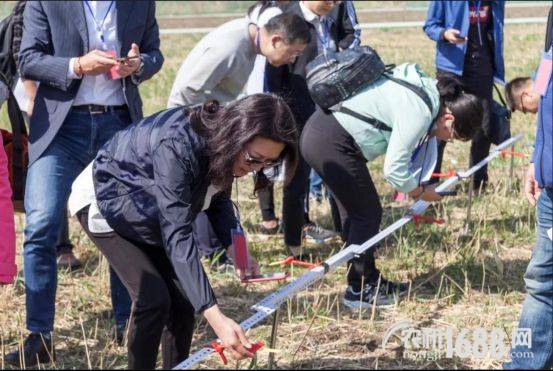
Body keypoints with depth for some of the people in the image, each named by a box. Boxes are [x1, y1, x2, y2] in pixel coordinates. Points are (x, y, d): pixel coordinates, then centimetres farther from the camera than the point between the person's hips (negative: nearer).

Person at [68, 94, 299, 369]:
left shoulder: (221, 141, -17)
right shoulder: (176, 145, -41)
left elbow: (218, 199, 1)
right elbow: (177, 236, -44)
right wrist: (216, 318, -49)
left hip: (146, 212, 7)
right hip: (105, 201, -7)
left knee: (183, 301, -4)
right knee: (153, 298, -20)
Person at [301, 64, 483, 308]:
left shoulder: (427, 89, 9)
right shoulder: (419, 113, -21)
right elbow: (394, 169, -19)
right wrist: (423, 193, -3)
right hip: (333, 144, -10)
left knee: (355, 214, 18)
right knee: (367, 214, -1)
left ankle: (369, 280, 28)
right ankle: (358, 291, 9)